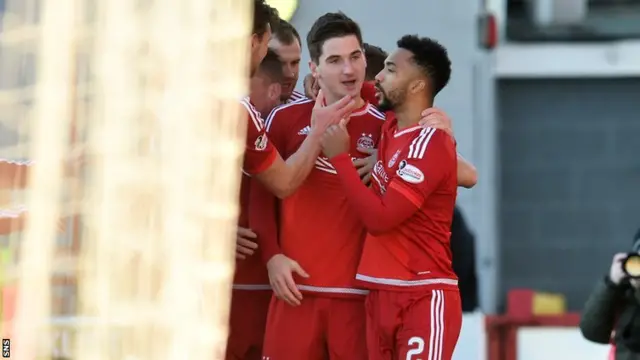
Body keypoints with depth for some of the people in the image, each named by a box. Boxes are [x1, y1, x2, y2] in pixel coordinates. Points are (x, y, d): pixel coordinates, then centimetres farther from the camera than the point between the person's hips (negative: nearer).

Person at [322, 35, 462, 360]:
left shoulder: (429, 142, -14)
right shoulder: (391, 128, 11)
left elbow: (380, 218, -18)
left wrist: (340, 157, -13)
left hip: (423, 298, -9)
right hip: (382, 295, 9)